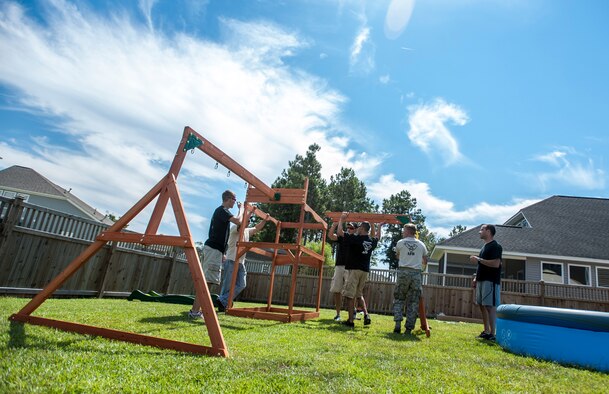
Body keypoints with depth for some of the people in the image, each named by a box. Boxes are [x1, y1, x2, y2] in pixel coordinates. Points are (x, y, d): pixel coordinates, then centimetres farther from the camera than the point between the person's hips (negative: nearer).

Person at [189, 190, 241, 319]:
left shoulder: (220, 211, 22)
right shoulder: (222, 210, -8)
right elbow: (238, 221, -21)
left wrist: (222, 253, 26)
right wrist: (241, 208, -4)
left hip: (215, 249, 10)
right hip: (213, 249, -10)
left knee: (209, 281, 9)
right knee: (207, 280, -13)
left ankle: (196, 309, 10)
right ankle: (195, 311, -15)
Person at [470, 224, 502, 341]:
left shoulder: (495, 246, -10)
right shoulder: (485, 246, 19)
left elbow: (496, 264, -22)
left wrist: (478, 259, -17)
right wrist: (476, 278, 18)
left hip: (491, 281, -10)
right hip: (482, 280, 10)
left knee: (490, 306, -9)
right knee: (482, 305, 10)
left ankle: (492, 334, -5)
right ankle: (486, 332, 17)